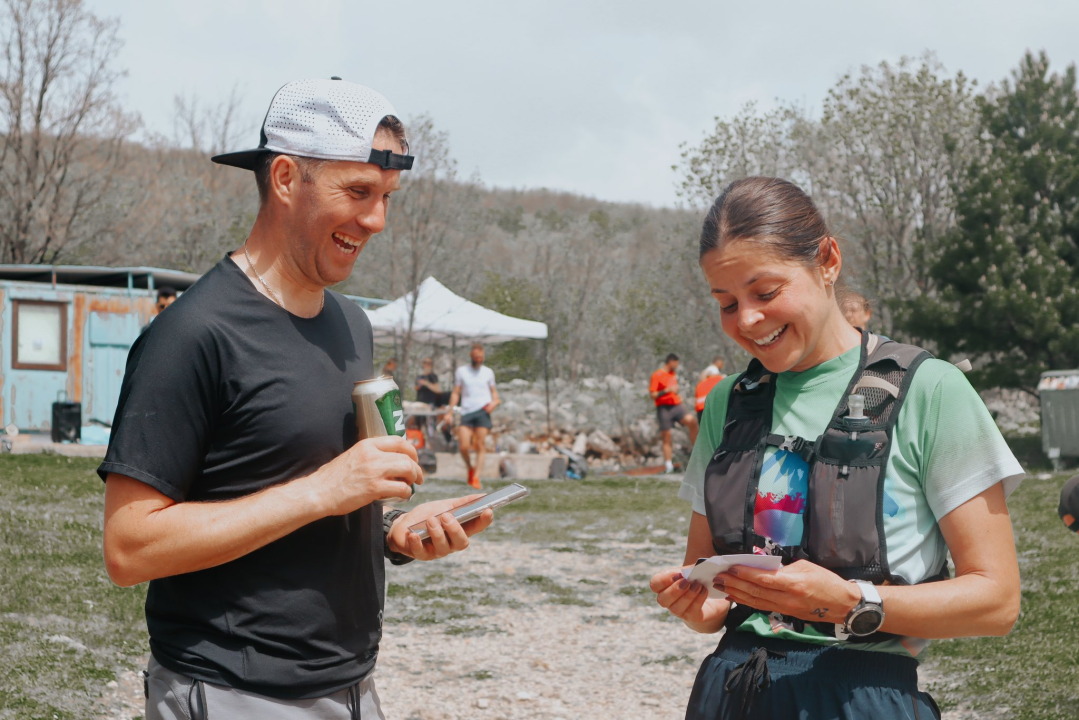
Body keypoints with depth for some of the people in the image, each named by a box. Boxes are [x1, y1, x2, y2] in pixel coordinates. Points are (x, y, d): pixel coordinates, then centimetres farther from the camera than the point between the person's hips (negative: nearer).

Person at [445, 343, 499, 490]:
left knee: (480, 445, -9)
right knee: (463, 446, -10)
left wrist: (494, 401, 0)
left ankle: (476, 478, -7)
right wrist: (450, 412, 4)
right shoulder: (461, 371, 11)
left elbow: (493, 390, 22)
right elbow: (456, 393, 12)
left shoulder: (488, 372, 14)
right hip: (466, 412, 0)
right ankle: (470, 468, 17)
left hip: (483, 411, 0)